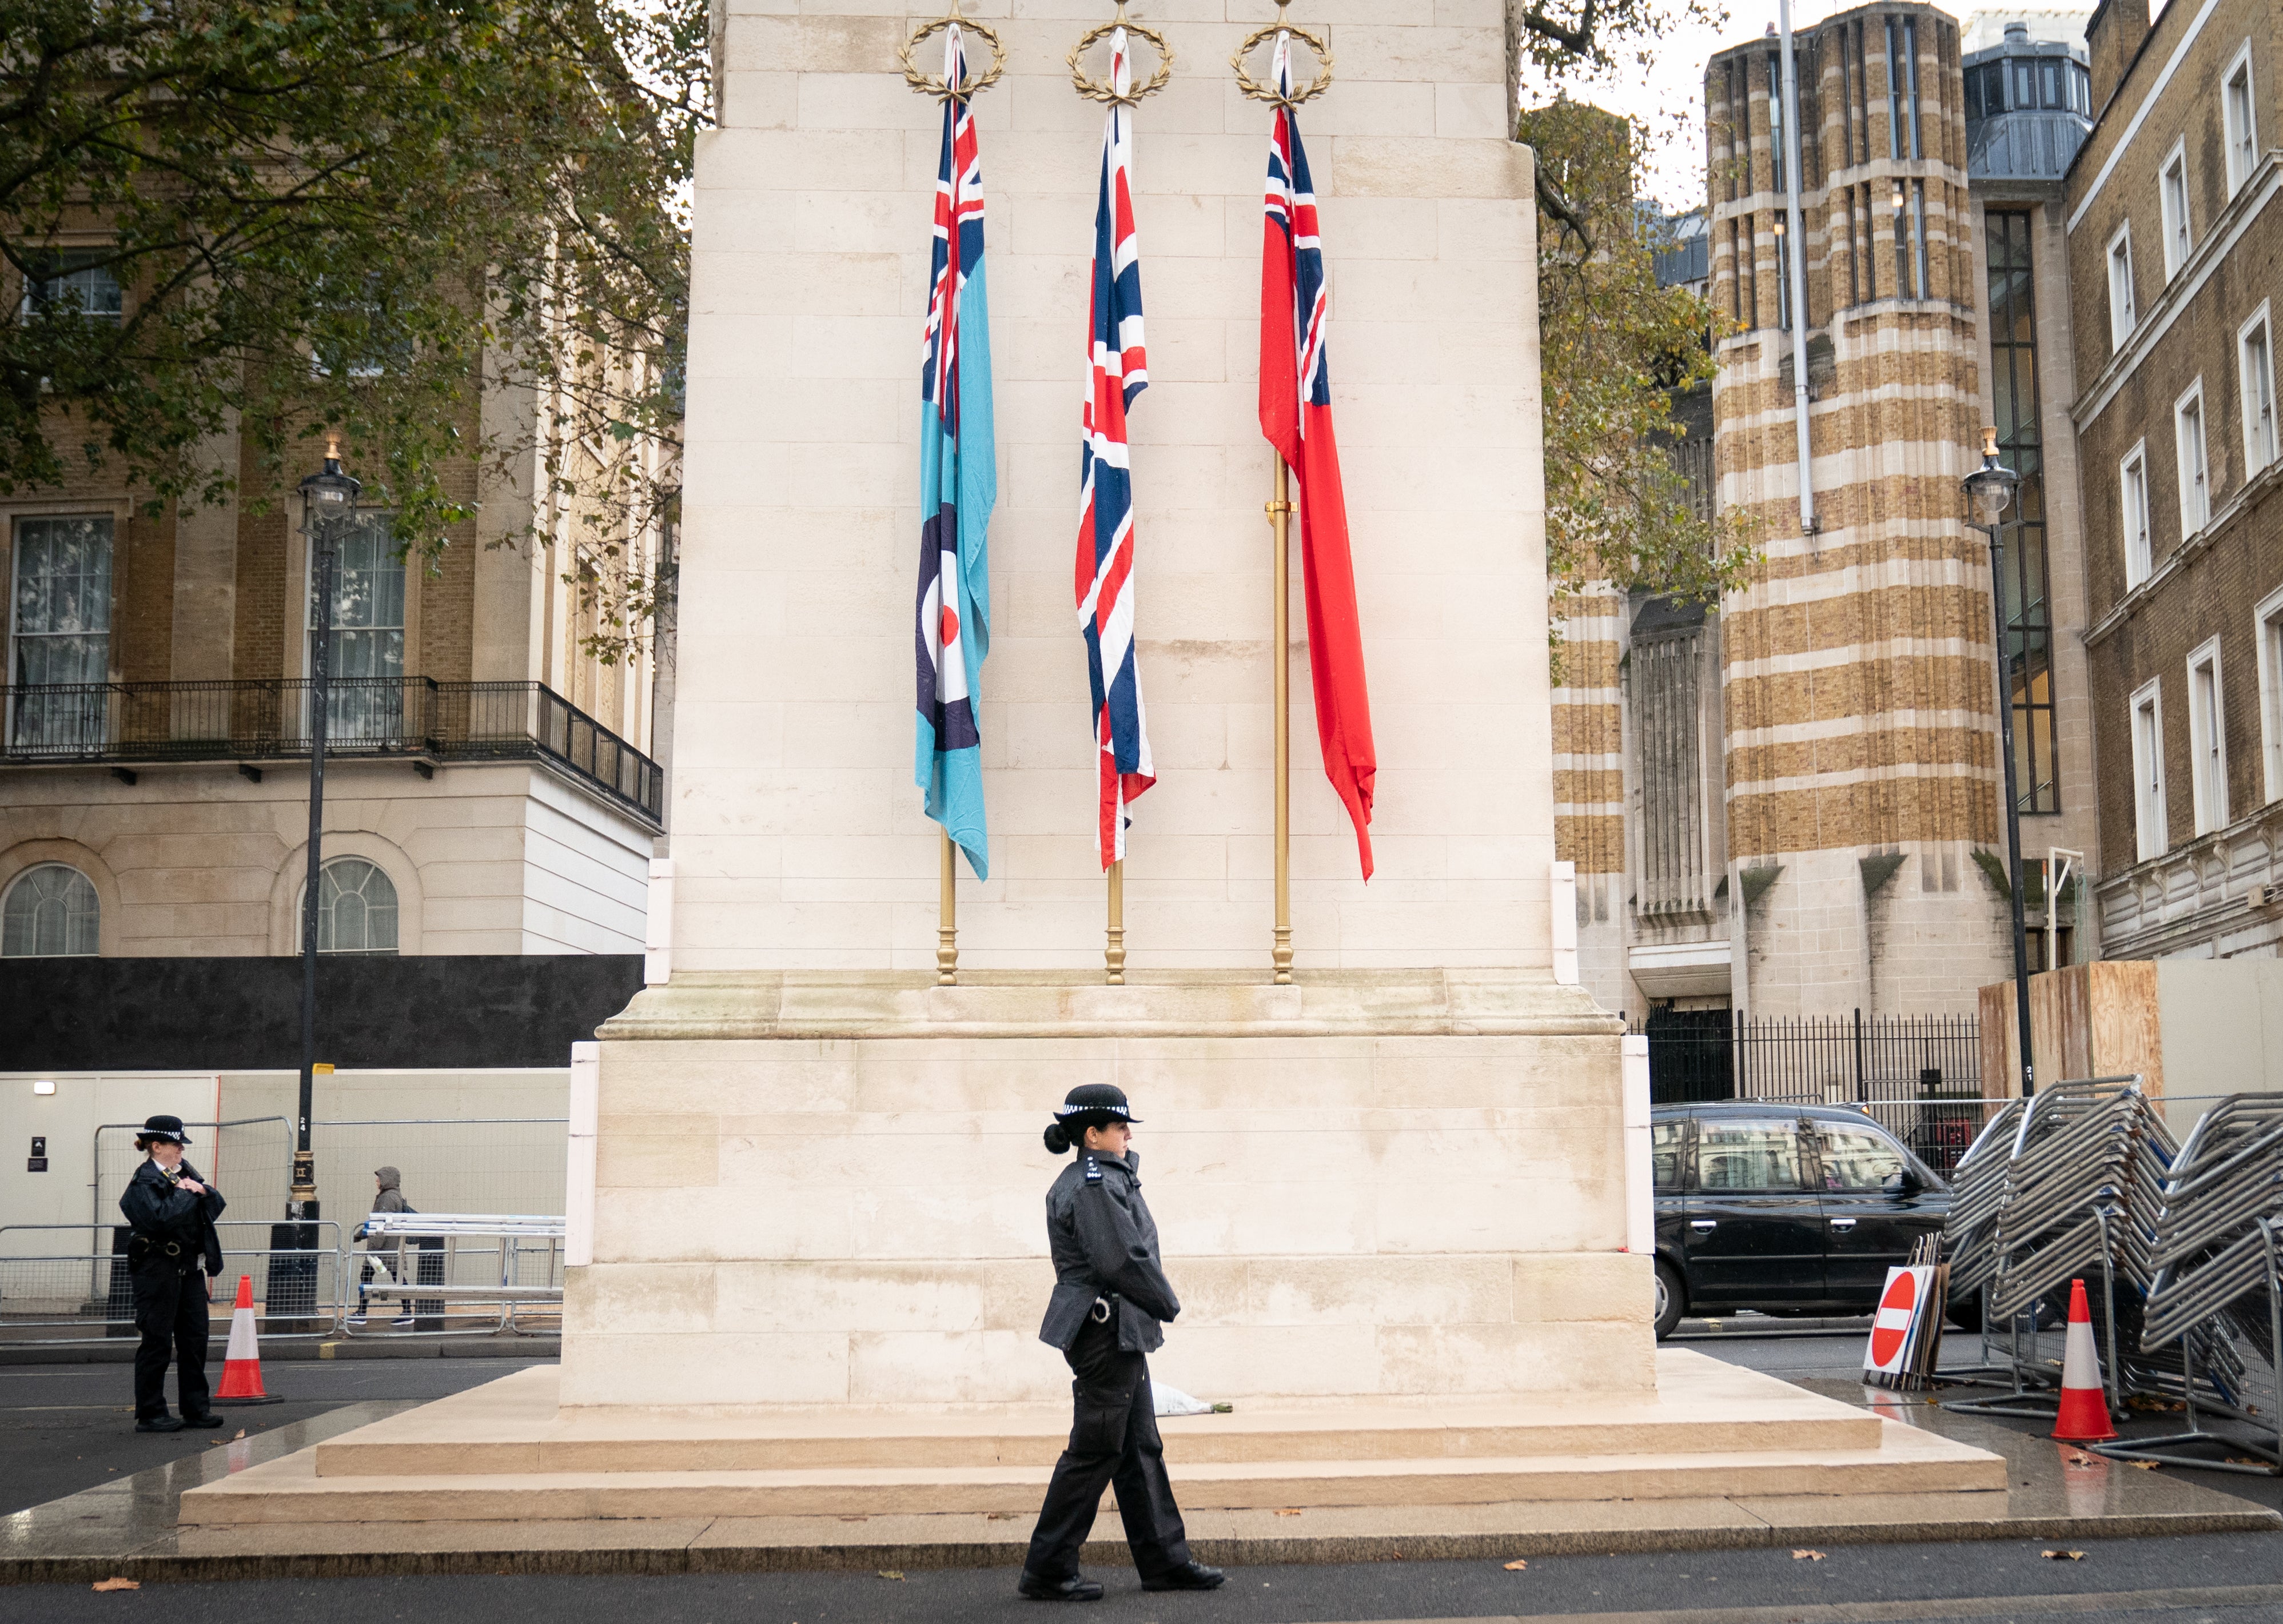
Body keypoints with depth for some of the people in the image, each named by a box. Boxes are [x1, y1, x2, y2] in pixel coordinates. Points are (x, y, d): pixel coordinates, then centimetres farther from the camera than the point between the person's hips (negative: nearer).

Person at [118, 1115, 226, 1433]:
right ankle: (149, 1414, 7)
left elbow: (217, 1204, 16)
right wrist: (183, 1193, -13)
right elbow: (161, 1218, -25)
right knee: (157, 1341, -1)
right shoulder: (144, 1182, -10)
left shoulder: (185, 1171, 14)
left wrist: (203, 1191, -4)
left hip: (191, 1268, 8)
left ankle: (196, 1407, 17)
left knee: (195, 1338, 9)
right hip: (159, 1272, -8)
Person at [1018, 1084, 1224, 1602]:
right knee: (1095, 1451, -4)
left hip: (1120, 1332, 11)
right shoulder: (1095, 1185, -18)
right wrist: (1167, 1304, -9)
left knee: (1141, 1448, 14)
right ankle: (1047, 1572, 4)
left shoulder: (1098, 1177, 14)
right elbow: (1123, 1260, -22)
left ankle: (1164, 1559, 20)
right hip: (1106, 1330, -11)